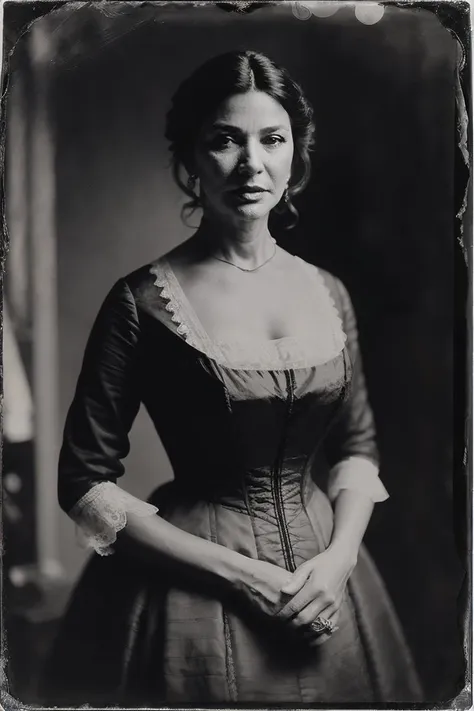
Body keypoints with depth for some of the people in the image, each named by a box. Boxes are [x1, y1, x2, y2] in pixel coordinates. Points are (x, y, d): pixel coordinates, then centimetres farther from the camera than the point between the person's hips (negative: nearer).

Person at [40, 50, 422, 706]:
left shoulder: (328, 294, 1)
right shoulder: (143, 302, -12)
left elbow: (357, 445, 10)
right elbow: (86, 482, -11)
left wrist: (339, 558, -7)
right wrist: (236, 572, -15)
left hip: (322, 573, 4)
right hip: (194, 585, -4)